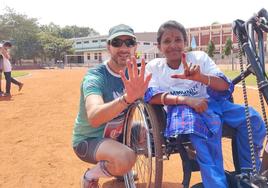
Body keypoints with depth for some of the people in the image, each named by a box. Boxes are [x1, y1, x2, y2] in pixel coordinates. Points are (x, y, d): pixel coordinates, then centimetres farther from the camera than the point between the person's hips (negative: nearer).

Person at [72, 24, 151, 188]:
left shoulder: (133, 73, -4)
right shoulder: (95, 76, -26)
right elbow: (94, 118, -44)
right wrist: (127, 98, -59)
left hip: (116, 134, 7)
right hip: (88, 140, -7)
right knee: (126, 158, -33)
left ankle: (120, 168, 17)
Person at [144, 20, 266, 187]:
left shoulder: (199, 57, 1)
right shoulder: (154, 66, -1)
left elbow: (225, 86, -7)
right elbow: (151, 96, -16)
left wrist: (200, 77, -29)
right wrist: (186, 100, -28)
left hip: (209, 102, 3)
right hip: (179, 109, -3)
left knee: (253, 118, -18)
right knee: (205, 123, -36)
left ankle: (247, 173, 0)